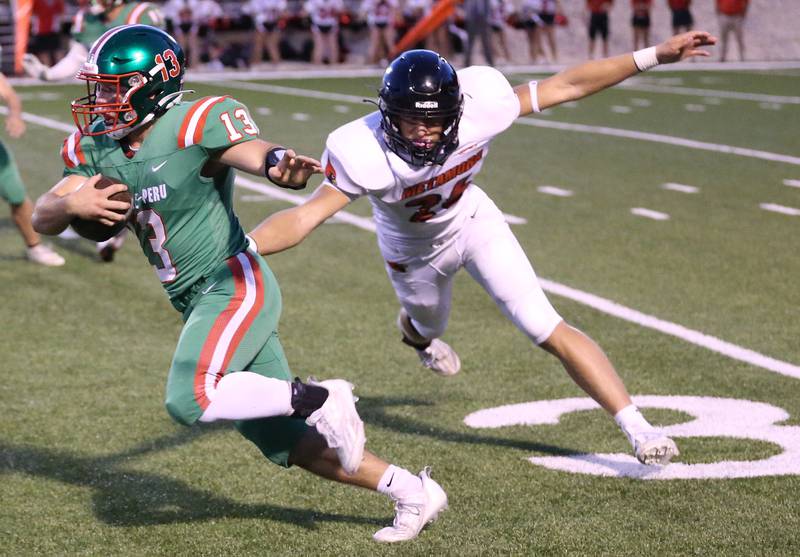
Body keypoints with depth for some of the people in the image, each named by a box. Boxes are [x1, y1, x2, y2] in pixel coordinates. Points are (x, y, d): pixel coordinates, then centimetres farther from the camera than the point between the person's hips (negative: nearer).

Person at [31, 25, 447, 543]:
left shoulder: (196, 125, -16)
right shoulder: (97, 147, 5)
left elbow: (254, 150, -35)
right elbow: (43, 219, 5)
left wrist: (279, 163, -59)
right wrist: (72, 203, -19)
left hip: (236, 286, -8)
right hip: (199, 303, 8)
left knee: (190, 400, -28)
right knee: (281, 442, 7)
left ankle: (319, 398, -9)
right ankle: (412, 490, 18)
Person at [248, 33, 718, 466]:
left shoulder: (479, 107, -35)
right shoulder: (365, 153, -40)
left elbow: (566, 86, -27)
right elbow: (306, 218, -42)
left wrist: (654, 56, -27)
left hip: (473, 221, 0)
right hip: (415, 251, 0)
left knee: (550, 331, -9)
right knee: (430, 327, 30)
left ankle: (636, 426, -5)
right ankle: (415, 332, 70)